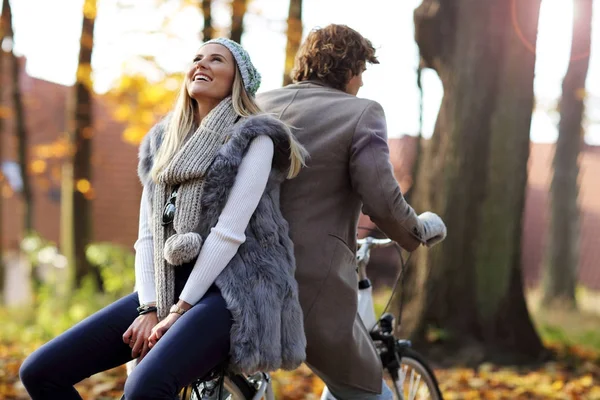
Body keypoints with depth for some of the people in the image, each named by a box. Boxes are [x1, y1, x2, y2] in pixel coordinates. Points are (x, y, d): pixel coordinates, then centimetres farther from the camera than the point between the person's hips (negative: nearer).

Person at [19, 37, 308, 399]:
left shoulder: (254, 139, -3)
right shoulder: (163, 143, 17)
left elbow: (229, 233, -12)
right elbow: (148, 236, 10)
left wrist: (179, 311, -15)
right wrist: (149, 309, -4)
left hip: (232, 292, -7)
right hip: (167, 288, 7)